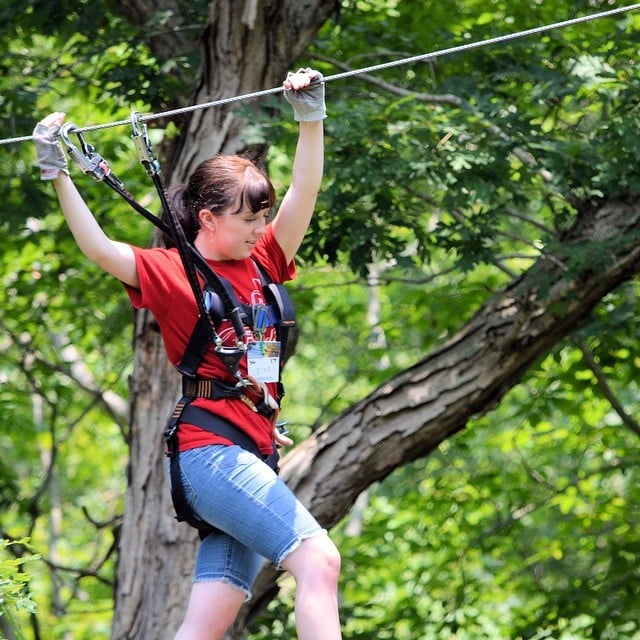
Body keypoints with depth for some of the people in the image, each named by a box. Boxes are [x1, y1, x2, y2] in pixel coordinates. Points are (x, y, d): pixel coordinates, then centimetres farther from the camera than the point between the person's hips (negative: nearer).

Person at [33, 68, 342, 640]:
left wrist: (311, 117, 1)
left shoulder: (264, 262, 16)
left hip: (250, 454, 7)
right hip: (209, 450, -7)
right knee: (318, 559, -22)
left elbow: (304, 191, 10)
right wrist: (58, 174, -16)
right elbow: (99, 249, -11)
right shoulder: (168, 272, 1)